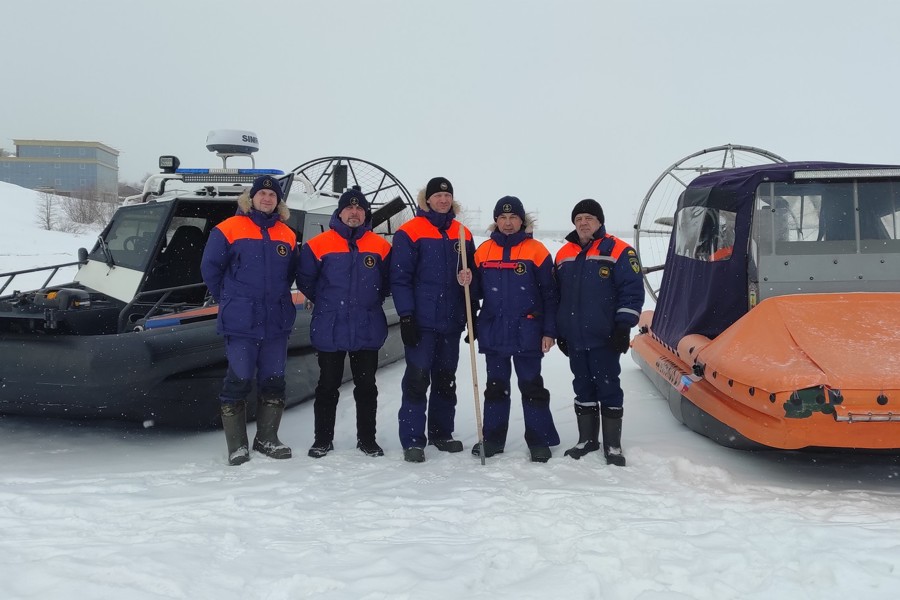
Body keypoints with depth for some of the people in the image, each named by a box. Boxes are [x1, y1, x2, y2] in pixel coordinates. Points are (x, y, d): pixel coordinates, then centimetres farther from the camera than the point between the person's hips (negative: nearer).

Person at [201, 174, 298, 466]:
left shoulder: (286, 235, 10)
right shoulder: (229, 229, -2)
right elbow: (210, 267, 1)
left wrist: (277, 297, 13)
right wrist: (228, 301, 6)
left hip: (277, 322, 4)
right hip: (241, 322, -4)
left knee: (274, 380, 9)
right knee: (238, 381, -3)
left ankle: (267, 439, 22)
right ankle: (237, 446, 7)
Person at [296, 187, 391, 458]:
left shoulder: (380, 246, 2)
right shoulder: (319, 244, -4)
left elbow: (389, 280, 13)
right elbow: (305, 278, 4)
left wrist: (371, 301, 10)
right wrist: (324, 303, 10)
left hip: (368, 331, 2)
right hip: (330, 331, -1)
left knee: (366, 386, 9)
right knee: (328, 386, 8)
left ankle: (367, 439, 21)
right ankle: (323, 439, 19)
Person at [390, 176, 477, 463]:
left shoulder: (462, 234, 10)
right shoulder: (409, 232, -5)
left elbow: (472, 273, 15)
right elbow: (400, 277, -8)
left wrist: (472, 315, 6)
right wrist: (406, 316, -14)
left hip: (451, 321, 5)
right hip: (421, 321, -5)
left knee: (446, 379, 13)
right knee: (417, 379, -4)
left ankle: (441, 433, 25)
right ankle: (412, 440, 2)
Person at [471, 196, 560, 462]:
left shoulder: (536, 251, -3)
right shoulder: (484, 251, 6)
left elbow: (549, 295, -3)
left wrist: (549, 332, -7)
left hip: (527, 333, -3)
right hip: (493, 333, 3)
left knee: (532, 386, 4)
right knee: (495, 386, 12)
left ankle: (539, 440, 13)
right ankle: (492, 438, 21)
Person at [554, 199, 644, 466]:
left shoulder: (618, 251, -5)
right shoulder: (564, 255, 12)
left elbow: (632, 291, -8)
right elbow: (557, 295, 18)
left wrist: (624, 326, -13)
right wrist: (559, 331, 15)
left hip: (605, 338, -5)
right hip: (574, 339, 5)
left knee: (608, 387, 1)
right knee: (583, 388, 13)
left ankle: (612, 444, 10)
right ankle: (587, 439, 25)